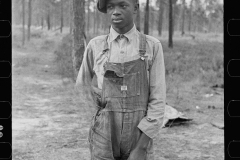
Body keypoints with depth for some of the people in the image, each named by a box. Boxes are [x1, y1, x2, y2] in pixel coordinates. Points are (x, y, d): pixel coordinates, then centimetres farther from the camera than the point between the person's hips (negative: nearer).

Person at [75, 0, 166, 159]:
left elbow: (158, 100, -6)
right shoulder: (95, 46, 1)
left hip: (139, 138, 0)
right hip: (104, 141, 1)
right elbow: (83, 83, 20)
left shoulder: (153, 46, -2)